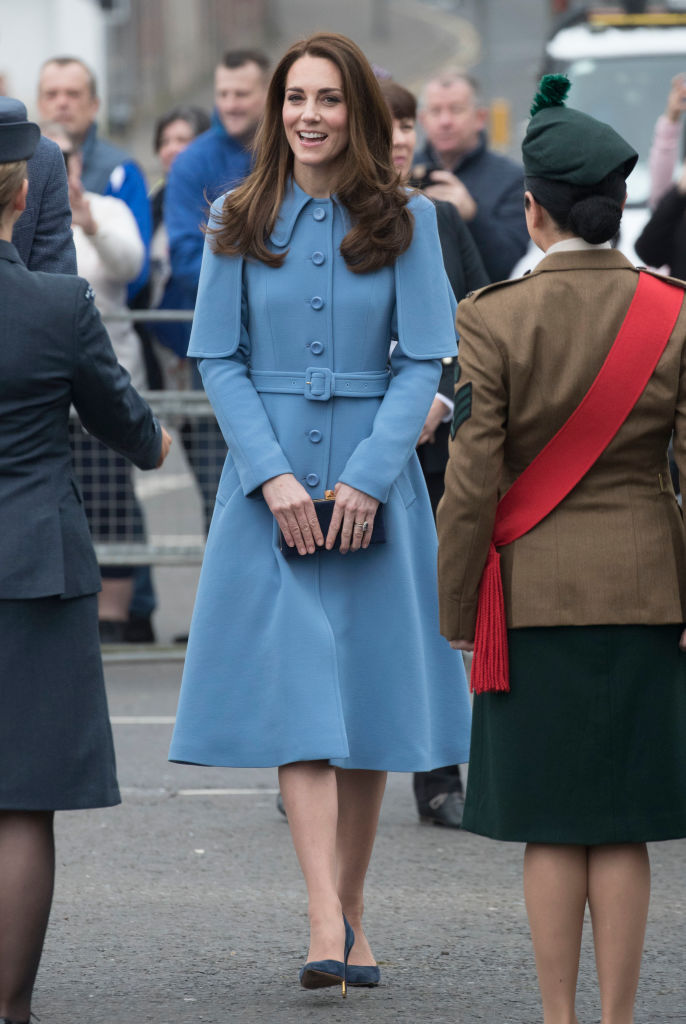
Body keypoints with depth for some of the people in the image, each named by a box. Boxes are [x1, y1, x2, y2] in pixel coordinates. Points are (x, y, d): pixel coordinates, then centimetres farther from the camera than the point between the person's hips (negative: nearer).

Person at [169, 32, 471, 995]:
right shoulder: (238, 223, 4)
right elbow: (219, 359, 2)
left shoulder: (405, 220, 2)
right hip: (270, 477, 0)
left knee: (367, 697, 3)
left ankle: (350, 914, 13)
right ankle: (325, 923, -18)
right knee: (295, 699, -10)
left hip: (373, 481, 0)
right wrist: (275, 477, -10)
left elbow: (423, 359, -2)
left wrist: (366, 480, -12)